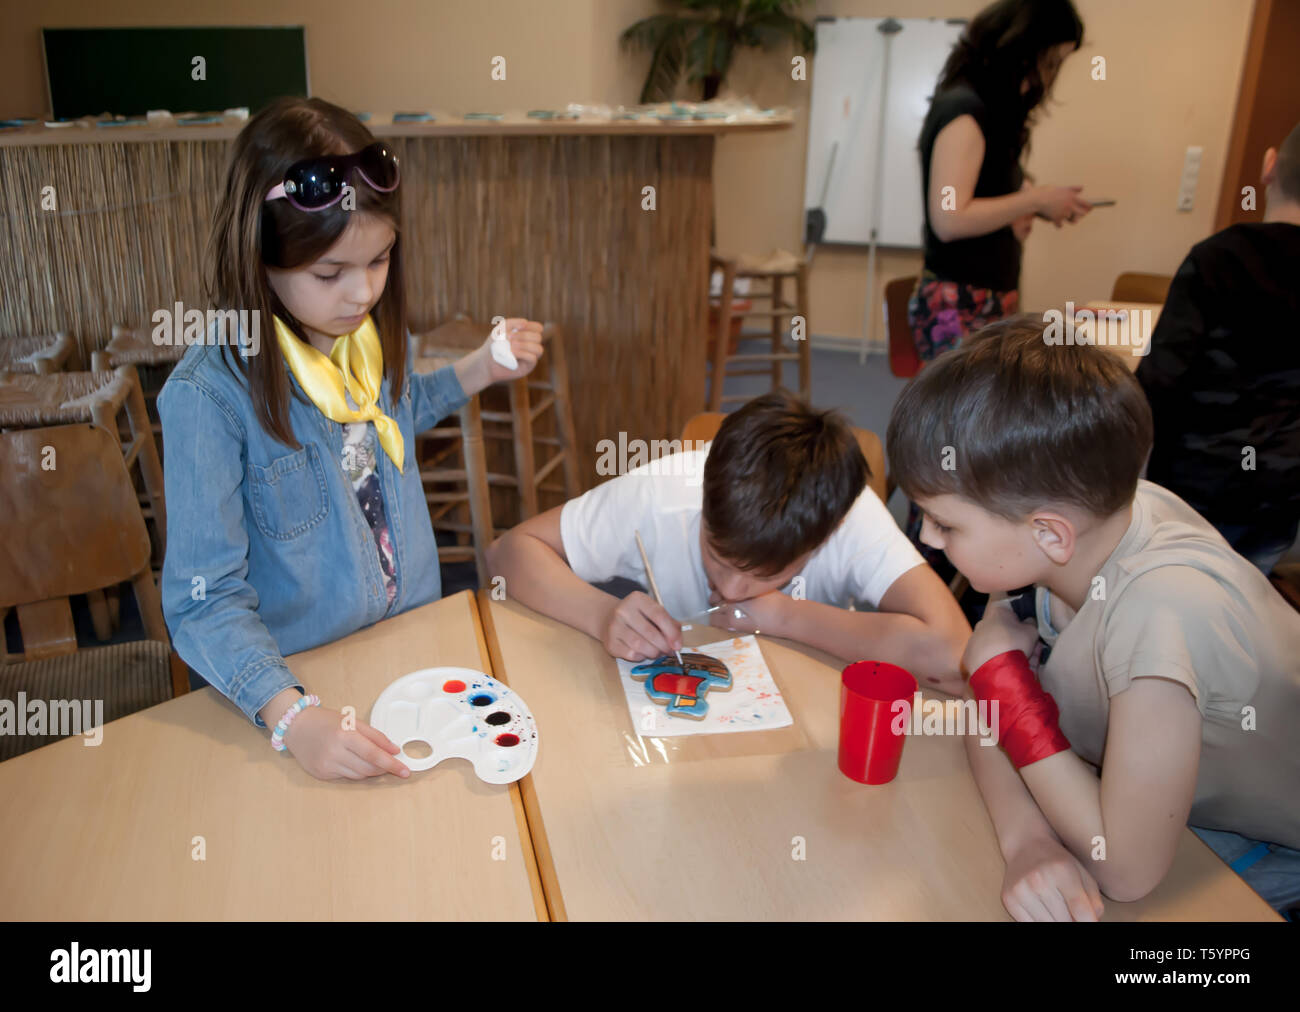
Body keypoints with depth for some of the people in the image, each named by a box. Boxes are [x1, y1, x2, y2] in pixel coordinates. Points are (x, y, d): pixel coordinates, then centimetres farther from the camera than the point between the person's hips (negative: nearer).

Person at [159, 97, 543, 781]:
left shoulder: (376, 333, -7)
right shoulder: (208, 395, -26)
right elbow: (204, 599, -25)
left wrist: (479, 371, 1)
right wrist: (292, 717, -38)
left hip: (416, 631, 5)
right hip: (301, 676, -5)